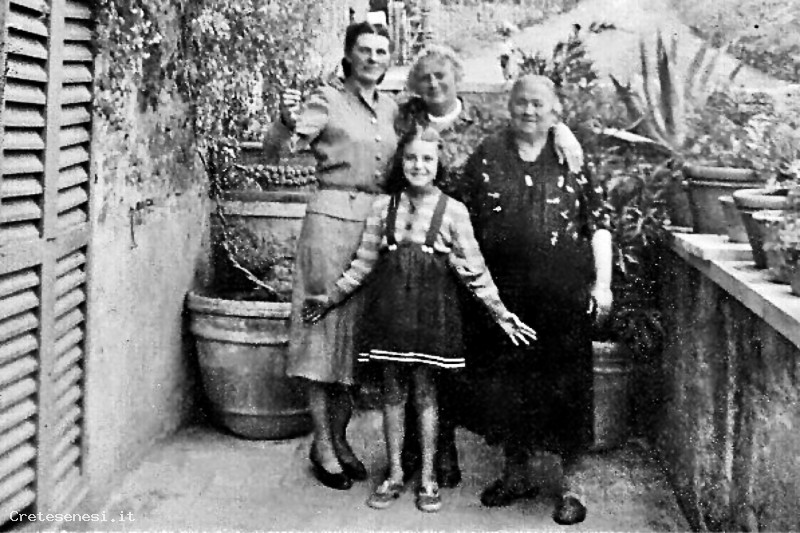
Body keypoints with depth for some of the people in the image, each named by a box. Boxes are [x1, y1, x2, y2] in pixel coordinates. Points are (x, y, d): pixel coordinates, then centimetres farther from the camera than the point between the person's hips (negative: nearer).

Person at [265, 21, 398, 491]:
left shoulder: (392, 108, 14)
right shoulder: (327, 101, -3)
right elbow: (276, 148, -16)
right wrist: (288, 121, -35)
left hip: (379, 224, 6)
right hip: (333, 219, -6)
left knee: (361, 329, 9)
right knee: (328, 326, -2)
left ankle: (340, 436, 21)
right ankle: (322, 444, 7)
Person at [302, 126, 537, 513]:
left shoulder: (453, 212, -1)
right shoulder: (384, 207, 4)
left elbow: (473, 269, 0)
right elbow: (364, 263, 10)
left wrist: (499, 312, -5)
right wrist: (331, 299, 12)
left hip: (431, 307, -2)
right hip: (390, 306, 2)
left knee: (425, 391, 5)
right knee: (393, 391, 8)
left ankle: (428, 478, 18)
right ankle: (395, 474, 21)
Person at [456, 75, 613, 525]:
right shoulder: (487, 156, 6)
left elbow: (599, 223, 1)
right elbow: (467, 219, 9)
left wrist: (603, 283, -6)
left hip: (563, 289, -2)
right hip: (503, 289, 2)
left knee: (566, 384, 3)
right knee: (503, 382, 9)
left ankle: (569, 484, 16)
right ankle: (518, 472, 28)